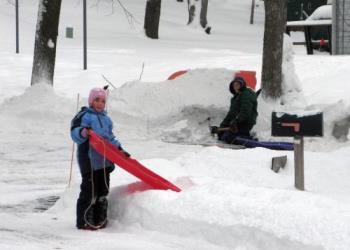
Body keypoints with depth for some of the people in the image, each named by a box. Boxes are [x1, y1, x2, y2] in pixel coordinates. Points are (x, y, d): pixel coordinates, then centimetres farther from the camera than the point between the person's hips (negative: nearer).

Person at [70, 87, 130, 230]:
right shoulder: (84, 116, -3)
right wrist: (82, 132, -36)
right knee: (90, 191, -8)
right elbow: (74, 133, -15)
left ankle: (100, 220, 18)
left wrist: (119, 149, 21)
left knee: (102, 192, 11)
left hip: (105, 161, 8)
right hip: (90, 160, -8)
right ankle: (84, 221, -3)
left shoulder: (106, 119, 21)